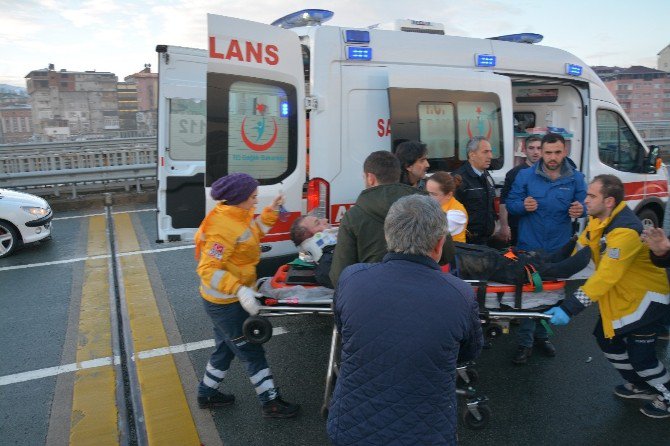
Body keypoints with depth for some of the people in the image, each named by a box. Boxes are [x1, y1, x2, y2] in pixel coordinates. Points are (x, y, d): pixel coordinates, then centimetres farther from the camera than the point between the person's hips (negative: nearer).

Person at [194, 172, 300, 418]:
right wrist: (240, 290, -42)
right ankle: (271, 403, 20)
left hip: (228, 300, 10)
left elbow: (254, 233, 17)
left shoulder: (234, 215, 0)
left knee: (226, 348, 25)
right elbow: (208, 269, -32)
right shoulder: (225, 227, -29)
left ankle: (207, 393, 43)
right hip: (225, 303, -10)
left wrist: (271, 212, 8)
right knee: (252, 352, 4)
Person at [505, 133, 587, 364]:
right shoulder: (525, 175, -4)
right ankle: (525, 342, 11)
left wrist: (580, 210, -19)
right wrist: (523, 206, -22)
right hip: (529, 247, -2)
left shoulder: (576, 178, 0)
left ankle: (541, 335, 34)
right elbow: (510, 202, 0)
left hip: (559, 248, 3)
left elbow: (584, 204, 5)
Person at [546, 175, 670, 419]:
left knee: (640, 354, 0)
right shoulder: (599, 219, -5)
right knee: (607, 339, 16)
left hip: (646, 296, -9)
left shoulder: (625, 231, -33)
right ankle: (641, 386, 38)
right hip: (621, 294, 9)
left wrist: (569, 309, -39)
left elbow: (605, 277, -36)